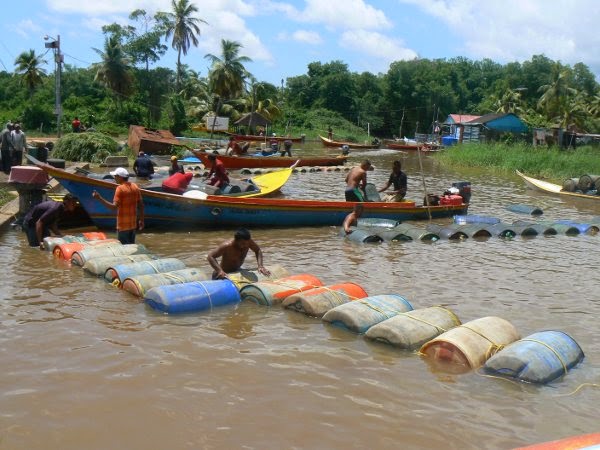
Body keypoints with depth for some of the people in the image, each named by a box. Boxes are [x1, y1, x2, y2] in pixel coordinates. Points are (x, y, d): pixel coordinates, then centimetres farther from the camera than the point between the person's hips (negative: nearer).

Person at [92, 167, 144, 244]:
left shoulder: (120, 188, -16)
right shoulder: (135, 187, 4)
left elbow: (114, 206, -22)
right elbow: (141, 205, 8)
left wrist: (99, 198, -24)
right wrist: (141, 220, 16)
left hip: (123, 225, -7)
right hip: (133, 224, 7)